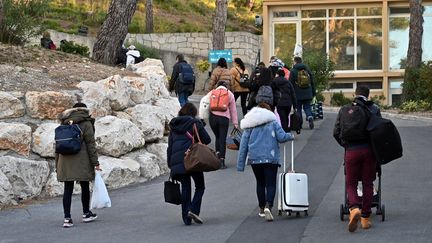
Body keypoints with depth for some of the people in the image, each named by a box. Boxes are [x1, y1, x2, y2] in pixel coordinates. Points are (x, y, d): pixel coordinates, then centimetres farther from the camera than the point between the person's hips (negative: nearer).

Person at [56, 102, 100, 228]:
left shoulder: (64, 124, 14)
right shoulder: (86, 123, -1)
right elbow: (90, 144, -6)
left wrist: (57, 164, 19)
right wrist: (95, 162, -3)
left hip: (65, 160, 4)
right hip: (81, 160, -4)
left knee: (68, 189, 3)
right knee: (84, 187, 11)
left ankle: (67, 218, -3)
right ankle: (86, 214, 23)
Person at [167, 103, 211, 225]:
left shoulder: (173, 126, 15)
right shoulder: (195, 123, 0)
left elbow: (170, 146, 14)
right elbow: (207, 140, -2)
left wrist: (170, 164, 16)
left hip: (177, 161, 4)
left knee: (185, 188, 10)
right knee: (200, 186, 7)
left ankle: (186, 218, 7)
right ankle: (193, 210, -12)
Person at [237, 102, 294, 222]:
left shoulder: (249, 126, 8)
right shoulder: (272, 122, 2)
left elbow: (243, 145, 6)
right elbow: (281, 137, -6)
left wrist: (240, 164, 8)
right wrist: (290, 136, 16)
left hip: (254, 158, 3)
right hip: (271, 158, -3)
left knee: (260, 183, 19)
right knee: (271, 184, -2)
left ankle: (262, 209, 24)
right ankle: (268, 206, -25)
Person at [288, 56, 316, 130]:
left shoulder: (293, 71, -4)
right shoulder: (307, 70, 10)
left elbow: (291, 83, -5)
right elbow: (312, 83, 13)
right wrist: (313, 93, 19)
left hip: (298, 94, -3)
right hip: (307, 94, 3)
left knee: (298, 108, 7)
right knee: (307, 107, 9)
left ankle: (299, 124, 6)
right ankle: (310, 117, -18)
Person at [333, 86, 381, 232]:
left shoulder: (344, 110, 8)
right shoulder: (373, 109, 4)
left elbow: (336, 133, 8)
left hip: (351, 150, 0)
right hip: (369, 150, 0)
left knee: (351, 183, 9)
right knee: (368, 184, 10)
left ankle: (354, 208, -18)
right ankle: (365, 218, 11)